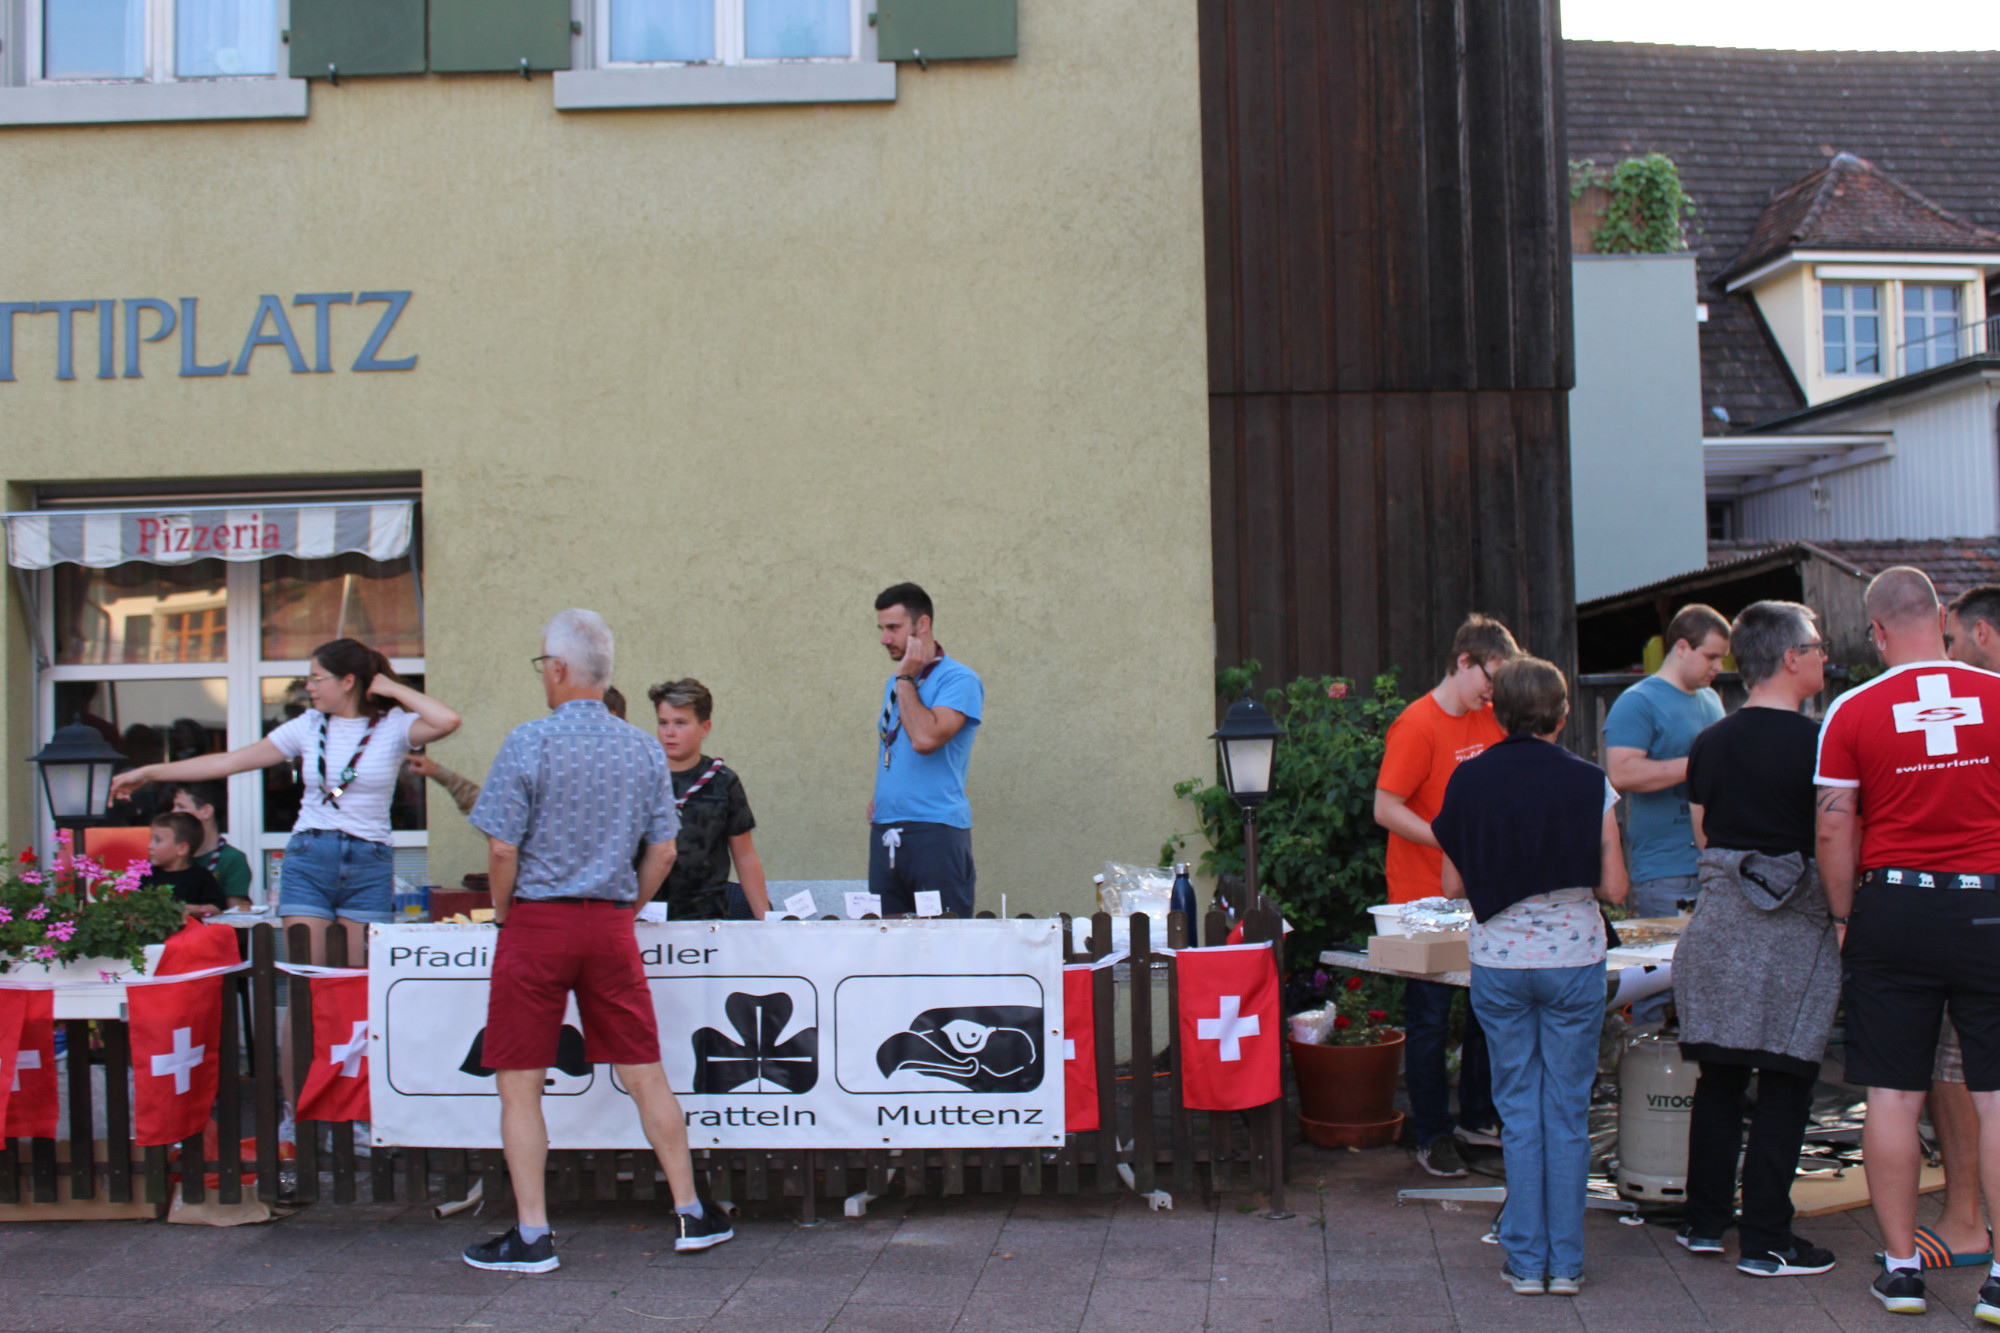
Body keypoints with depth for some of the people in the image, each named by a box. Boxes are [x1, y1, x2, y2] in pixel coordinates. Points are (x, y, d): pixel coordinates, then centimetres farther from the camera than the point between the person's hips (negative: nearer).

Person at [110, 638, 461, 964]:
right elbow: (230, 761, 10)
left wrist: (390, 688, -8)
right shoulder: (308, 726, 8)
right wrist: (148, 773, 9)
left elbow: (447, 722, -21)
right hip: (308, 859, 2)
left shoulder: (392, 726, 0)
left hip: (369, 865, -2)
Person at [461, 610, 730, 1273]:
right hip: (611, 927, 4)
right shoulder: (644, 748, 5)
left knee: (519, 1084, 4)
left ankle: (531, 1235, 6)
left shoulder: (529, 742, -9)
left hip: (537, 921, -4)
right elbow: (662, 851, 7)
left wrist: (504, 916, 4)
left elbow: (502, 849, -12)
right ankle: (691, 1213, 16)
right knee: (643, 1074, 10)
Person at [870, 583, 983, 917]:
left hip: (935, 830, -7)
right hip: (884, 832, 7)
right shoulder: (896, 682, 18)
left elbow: (925, 738, -21)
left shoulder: (959, 679, -7)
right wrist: (879, 797, 13)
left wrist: (905, 679, -11)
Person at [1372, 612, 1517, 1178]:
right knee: (1429, 1019, 2)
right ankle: (1432, 1137, 13)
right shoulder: (1417, 724, -14)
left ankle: (1476, 1119, 28)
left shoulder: (1491, 721, 9)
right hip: (1426, 897, -7)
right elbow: (1386, 809, -17)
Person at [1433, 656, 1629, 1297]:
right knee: (1568, 1111, 8)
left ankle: (1526, 1260, 13)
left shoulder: (1468, 781, -3)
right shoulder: (1588, 783, -6)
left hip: (1498, 962, 1)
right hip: (1575, 960, -1)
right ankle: (1565, 1262, 13)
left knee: (1518, 1109, 10)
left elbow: (1453, 885, 1)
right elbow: (1614, 888, -5)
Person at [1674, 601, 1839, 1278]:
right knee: (1784, 1084, 2)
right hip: (1796, 924, -5)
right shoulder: (1817, 743, -11)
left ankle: (1705, 1221, 20)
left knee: (1719, 1077, 13)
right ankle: (1766, 1241, 6)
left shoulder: (1710, 744, 6)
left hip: (1719, 917, 5)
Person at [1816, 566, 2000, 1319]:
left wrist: (1846, 920, 8)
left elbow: (1834, 833, -2)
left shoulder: (1853, 712, -4)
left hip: (1893, 909, 0)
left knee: (1893, 1095, 7)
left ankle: (1901, 1266, 14)